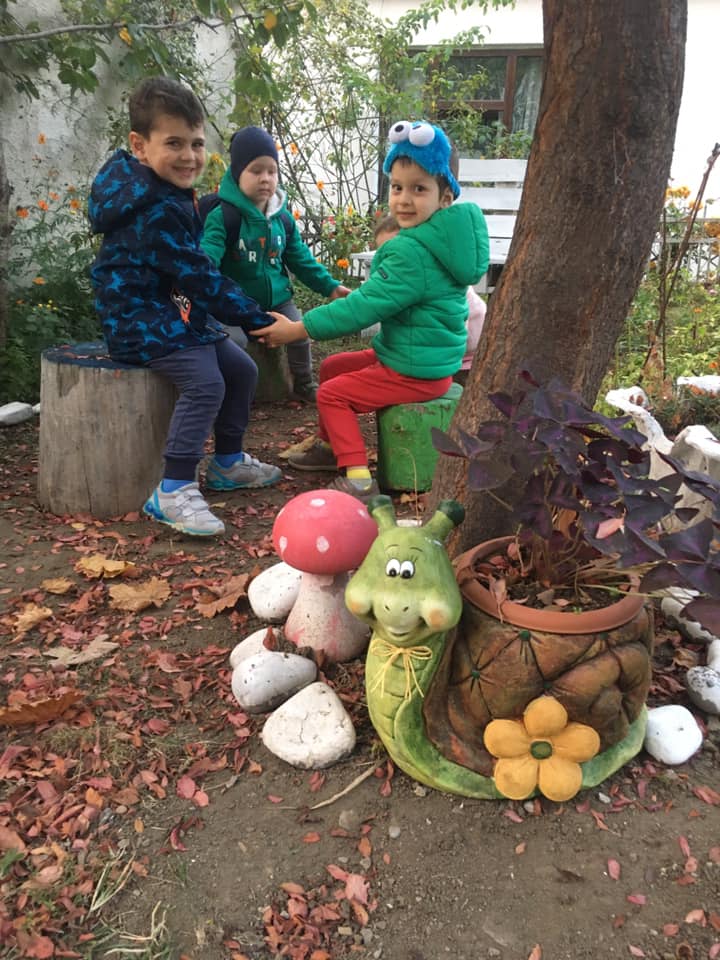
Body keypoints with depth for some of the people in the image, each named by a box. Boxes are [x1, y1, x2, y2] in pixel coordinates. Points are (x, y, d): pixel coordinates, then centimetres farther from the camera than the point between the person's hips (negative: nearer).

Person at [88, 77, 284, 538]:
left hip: (176, 312, 11)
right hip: (143, 321, -10)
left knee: (242, 370, 11)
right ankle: (173, 491, -21)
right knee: (206, 383, -28)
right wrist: (257, 319, -18)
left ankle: (228, 462, 26)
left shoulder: (171, 196, 12)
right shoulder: (154, 213, -22)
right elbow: (199, 275, -23)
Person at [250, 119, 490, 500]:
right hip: (430, 356, 10)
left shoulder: (412, 252, -25)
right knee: (332, 367, 19)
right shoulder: (437, 238, 5)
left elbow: (365, 306, -25)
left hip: (415, 372, -10)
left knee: (331, 394, -1)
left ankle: (358, 477, -1)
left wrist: (298, 329, -20)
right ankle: (329, 445, 32)